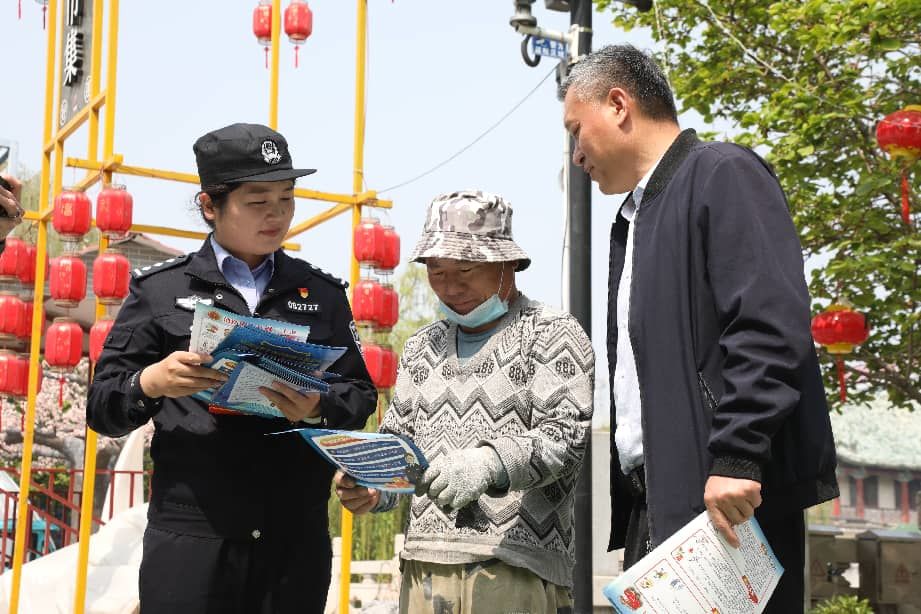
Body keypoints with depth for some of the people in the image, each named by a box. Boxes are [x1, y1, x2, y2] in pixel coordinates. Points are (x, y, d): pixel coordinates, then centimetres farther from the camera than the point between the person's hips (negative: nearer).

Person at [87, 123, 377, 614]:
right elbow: (102, 405, 4)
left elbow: (360, 396, 9)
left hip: (297, 539, 2)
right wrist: (151, 383, -17)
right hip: (191, 538, -2)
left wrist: (319, 408, -13)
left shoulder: (322, 294, 12)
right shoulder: (160, 290, 5)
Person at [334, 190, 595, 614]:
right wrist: (369, 488, 0)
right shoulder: (422, 347, 22)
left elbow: (566, 436, -11)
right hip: (424, 565, 5)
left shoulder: (553, 335, 2)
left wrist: (488, 463, -27)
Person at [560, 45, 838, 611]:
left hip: (730, 494, -8)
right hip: (656, 501, 8)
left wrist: (735, 458, -23)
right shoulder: (633, 217, 22)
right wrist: (632, 491, 15)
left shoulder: (724, 174, -4)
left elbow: (771, 326, -17)